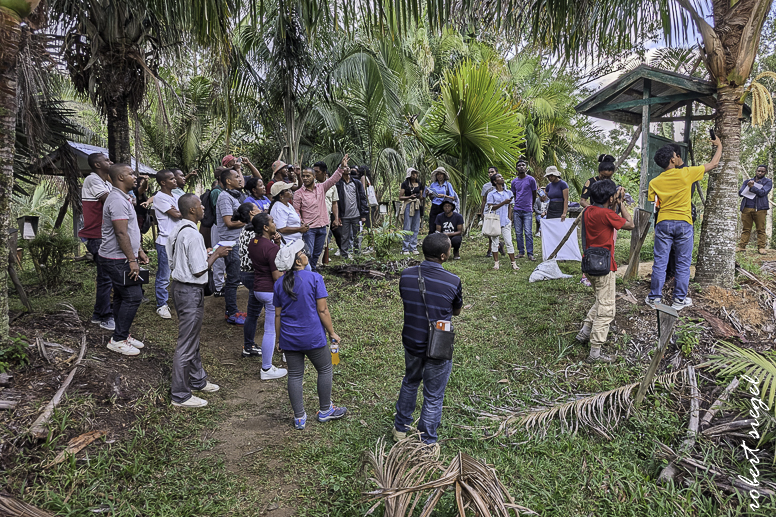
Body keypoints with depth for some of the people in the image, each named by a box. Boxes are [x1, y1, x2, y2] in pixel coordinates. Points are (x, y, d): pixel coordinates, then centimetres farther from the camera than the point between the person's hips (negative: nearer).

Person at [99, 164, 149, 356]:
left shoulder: (124, 199, 17)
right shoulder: (118, 200, -18)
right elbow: (121, 233, -23)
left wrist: (139, 251, 20)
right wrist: (131, 260, -22)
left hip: (121, 258, 11)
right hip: (118, 259, -11)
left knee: (122, 296, 14)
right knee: (132, 296, -10)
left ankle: (122, 335, 22)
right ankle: (118, 340, -2)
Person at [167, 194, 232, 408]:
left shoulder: (176, 230, 7)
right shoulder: (193, 235, -23)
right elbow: (199, 270, -22)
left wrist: (206, 253, 14)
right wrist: (216, 254, -9)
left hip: (179, 285, 10)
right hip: (191, 291, -10)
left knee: (192, 339, 23)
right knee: (186, 344, 1)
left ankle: (198, 380, 39)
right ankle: (180, 395, 12)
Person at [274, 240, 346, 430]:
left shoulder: (279, 284, 0)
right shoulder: (314, 278, -13)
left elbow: (278, 315, 6)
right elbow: (322, 310, -12)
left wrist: (278, 338, 17)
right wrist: (332, 332, -1)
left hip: (289, 338, 4)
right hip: (313, 336, -4)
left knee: (295, 376, 12)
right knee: (325, 370, 15)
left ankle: (299, 417, 20)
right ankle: (325, 410, 26)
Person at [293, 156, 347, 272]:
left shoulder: (321, 188, 5)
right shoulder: (298, 193, -4)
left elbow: (333, 179, -1)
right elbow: (296, 211, -2)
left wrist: (342, 167, -13)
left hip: (322, 227, 4)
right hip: (308, 228, -4)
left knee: (317, 253, 16)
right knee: (308, 254, -7)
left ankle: (313, 270, 31)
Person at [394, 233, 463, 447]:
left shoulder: (406, 275, -11)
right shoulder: (453, 282, -21)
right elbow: (456, 311, -3)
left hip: (411, 341, 4)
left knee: (410, 383, 28)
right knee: (433, 396, 13)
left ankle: (400, 429, 44)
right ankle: (427, 442, 28)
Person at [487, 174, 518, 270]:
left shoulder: (509, 193, 13)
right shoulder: (491, 194, 1)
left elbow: (510, 207, 14)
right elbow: (490, 207, -8)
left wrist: (509, 219, 4)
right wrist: (503, 203, -16)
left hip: (505, 222, 2)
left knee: (509, 242, 0)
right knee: (495, 242, 4)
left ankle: (513, 263, 3)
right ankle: (496, 263, 12)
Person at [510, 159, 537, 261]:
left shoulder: (531, 180, -1)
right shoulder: (514, 182, 10)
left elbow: (534, 194, 9)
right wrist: (513, 208, 12)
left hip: (527, 210, -4)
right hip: (517, 210, 4)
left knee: (528, 233, -6)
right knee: (518, 233, 6)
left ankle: (530, 254, -2)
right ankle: (521, 252, 15)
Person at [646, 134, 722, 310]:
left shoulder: (654, 182, -1)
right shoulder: (686, 174, -7)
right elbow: (713, 164, 5)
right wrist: (719, 145, 20)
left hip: (663, 224, 2)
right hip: (683, 224, -2)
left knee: (660, 262, 7)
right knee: (683, 264, 8)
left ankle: (654, 298, 10)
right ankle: (680, 299, 14)